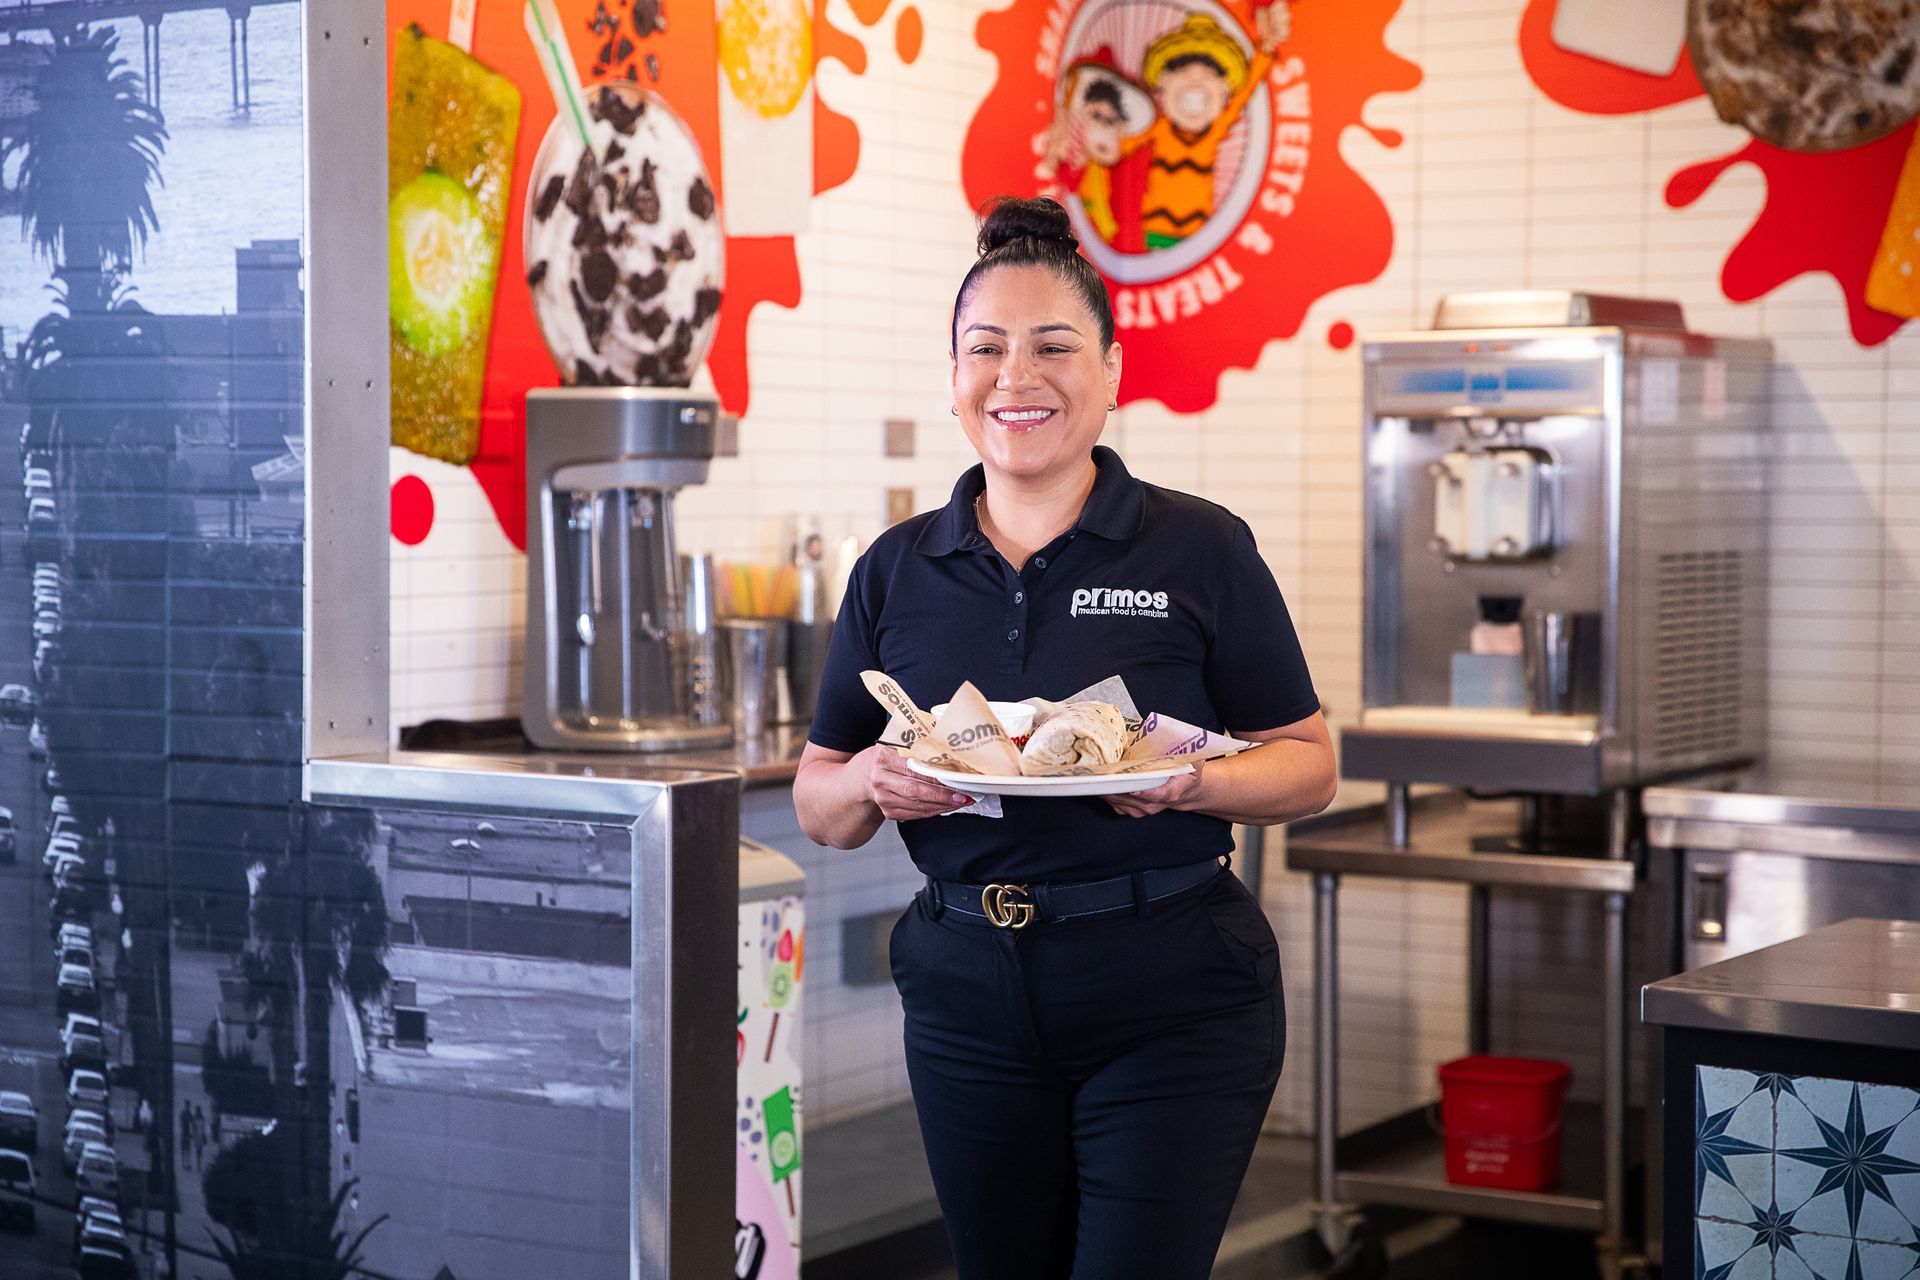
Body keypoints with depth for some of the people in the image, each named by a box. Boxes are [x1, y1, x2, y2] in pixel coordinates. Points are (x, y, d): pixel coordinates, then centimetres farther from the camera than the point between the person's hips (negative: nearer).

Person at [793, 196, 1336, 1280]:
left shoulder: (1200, 549, -1)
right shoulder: (897, 571, 7)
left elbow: (1310, 769, 1)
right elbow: (819, 806, 11)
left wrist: (1186, 783, -19)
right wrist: (872, 785, -12)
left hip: (1172, 997, -3)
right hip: (968, 995, 4)